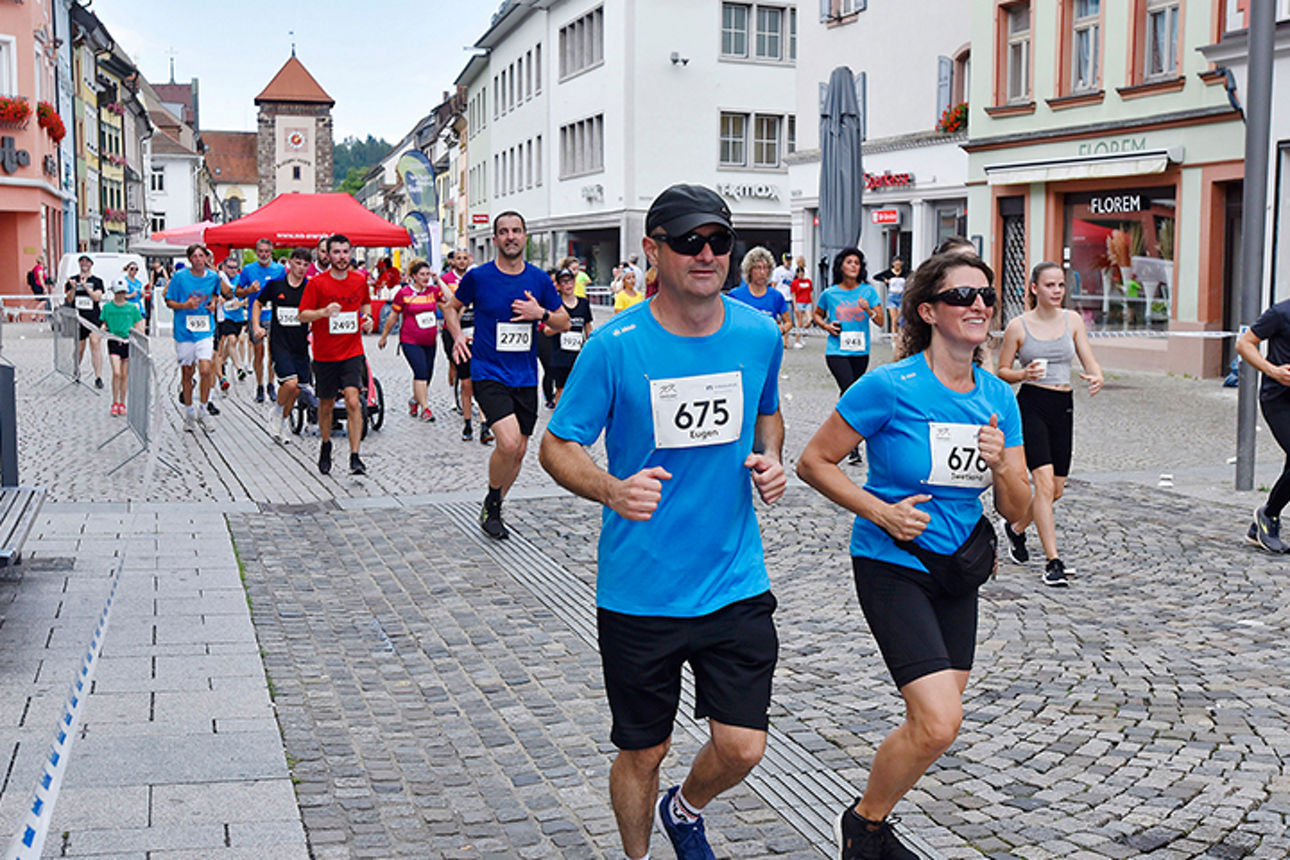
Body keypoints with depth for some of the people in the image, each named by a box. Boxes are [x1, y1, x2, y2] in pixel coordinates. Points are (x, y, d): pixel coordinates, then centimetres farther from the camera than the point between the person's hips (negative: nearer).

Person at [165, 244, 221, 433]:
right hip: (184, 331, -1)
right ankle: (188, 413, 23)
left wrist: (213, 302, 2)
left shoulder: (213, 277, 3)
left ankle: (204, 412, 3)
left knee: (205, 370, -13)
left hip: (205, 331, 1)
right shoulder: (180, 277, -5)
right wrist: (186, 305, -17)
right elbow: (169, 302, 1)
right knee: (187, 372, 7)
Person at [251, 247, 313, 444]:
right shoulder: (275, 284, -1)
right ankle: (276, 415, 6)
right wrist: (256, 326, 2)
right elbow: (258, 303, 14)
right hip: (279, 344, -3)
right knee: (290, 383, -20)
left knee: (296, 389, 6)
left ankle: (282, 423, 27)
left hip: (300, 345, 3)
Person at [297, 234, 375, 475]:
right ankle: (325, 445, 38)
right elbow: (302, 315, -6)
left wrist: (367, 317, 2)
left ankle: (355, 456, -14)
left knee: (353, 400, -14)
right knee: (326, 404, 12)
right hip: (325, 353, -1)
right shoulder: (316, 283, -7)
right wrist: (324, 312, -23)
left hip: (352, 352, 1)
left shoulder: (360, 280, 3)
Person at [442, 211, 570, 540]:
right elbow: (452, 307, 12)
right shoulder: (478, 277, -4)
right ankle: (492, 505, 5)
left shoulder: (539, 279, 3)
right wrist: (458, 336, -6)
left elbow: (565, 323, 11)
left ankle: (492, 510, 30)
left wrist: (541, 313, -9)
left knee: (518, 451, 8)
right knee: (508, 442, -21)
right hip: (489, 373, -4)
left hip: (525, 376, 4)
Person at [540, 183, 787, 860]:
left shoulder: (759, 334, -1)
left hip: (736, 582, 3)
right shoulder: (615, 346, -12)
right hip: (639, 591, -2)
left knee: (742, 748, 2)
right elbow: (557, 446, -6)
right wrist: (611, 490, -26)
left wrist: (770, 460, -2)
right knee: (643, 752, 10)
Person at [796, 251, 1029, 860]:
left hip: (958, 570, 7)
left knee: (938, 720, 12)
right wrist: (882, 512, -18)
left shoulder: (998, 398, 1)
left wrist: (1002, 465, -17)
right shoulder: (890, 387, -17)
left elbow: (1017, 510, 3)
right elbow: (814, 462, -10)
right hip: (893, 566, -7)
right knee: (938, 723, -16)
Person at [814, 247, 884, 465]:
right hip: (837, 351, -3)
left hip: (860, 352, 3)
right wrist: (827, 326, -2)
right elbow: (817, 315, 18)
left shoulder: (868, 291, 1)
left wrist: (869, 310, -20)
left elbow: (880, 322, -1)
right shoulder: (829, 294, 0)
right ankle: (853, 449, -19)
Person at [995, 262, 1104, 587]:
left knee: (1057, 488, 8)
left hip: (1063, 407, 5)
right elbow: (1001, 371, 3)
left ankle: (1016, 528, 36)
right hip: (1031, 404, -5)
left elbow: (1090, 361, 7)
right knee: (1045, 481, -16)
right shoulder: (1018, 326, -3)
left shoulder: (1072, 320, 7)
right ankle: (1053, 561, -12)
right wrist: (1023, 373, -17)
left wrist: (1097, 378, -15)